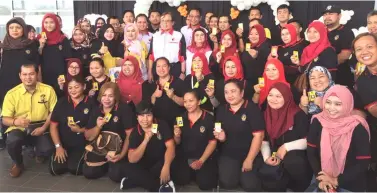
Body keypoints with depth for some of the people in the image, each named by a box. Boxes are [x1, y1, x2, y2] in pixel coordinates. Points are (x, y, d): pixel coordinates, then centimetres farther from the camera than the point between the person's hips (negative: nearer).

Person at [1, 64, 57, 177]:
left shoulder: (48, 90, -6)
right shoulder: (12, 94, -7)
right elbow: (5, 119, -4)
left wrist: (44, 127, -14)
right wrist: (15, 121, -28)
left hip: (40, 127, 0)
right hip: (19, 128, 0)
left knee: (47, 149, -23)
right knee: (12, 141, -32)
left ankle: (39, 154, 20)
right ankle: (18, 163, 4)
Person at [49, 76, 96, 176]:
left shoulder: (91, 103, -5)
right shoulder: (61, 102, 4)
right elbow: (53, 126, 4)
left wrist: (80, 130, -18)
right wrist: (58, 146, -5)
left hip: (83, 145, -3)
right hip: (63, 144, 3)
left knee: (74, 169, -23)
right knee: (55, 169, -15)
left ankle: (83, 159, 11)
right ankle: (67, 158, 17)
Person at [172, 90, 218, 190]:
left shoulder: (209, 118, -10)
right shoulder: (181, 118, 2)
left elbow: (213, 142, -9)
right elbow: (177, 143, 7)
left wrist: (201, 161, -15)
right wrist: (177, 136, -16)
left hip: (206, 158, -3)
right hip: (185, 158, 3)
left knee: (205, 184, -18)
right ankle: (192, 173, 17)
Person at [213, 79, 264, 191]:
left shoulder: (252, 108, -10)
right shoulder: (221, 110, 5)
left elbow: (258, 135, -13)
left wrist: (249, 159, -14)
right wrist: (221, 138, -10)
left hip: (251, 154, -3)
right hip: (228, 154, 3)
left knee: (249, 185, -19)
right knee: (227, 183, -18)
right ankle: (236, 172, 15)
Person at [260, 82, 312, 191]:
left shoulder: (298, 115, -12)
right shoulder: (266, 115, 3)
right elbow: (264, 141, 6)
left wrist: (286, 147, -22)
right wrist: (266, 157, -10)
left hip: (296, 156, -3)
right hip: (276, 158, 4)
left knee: (291, 162, -38)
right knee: (268, 184, -19)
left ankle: (302, 185, -5)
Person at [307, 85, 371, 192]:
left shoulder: (357, 128, -12)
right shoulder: (318, 122, -5)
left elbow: (363, 163, -12)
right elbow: (311, 152, -3)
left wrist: (336, 181, -14)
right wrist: (320, 178, -13)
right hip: (323, 178, 3)